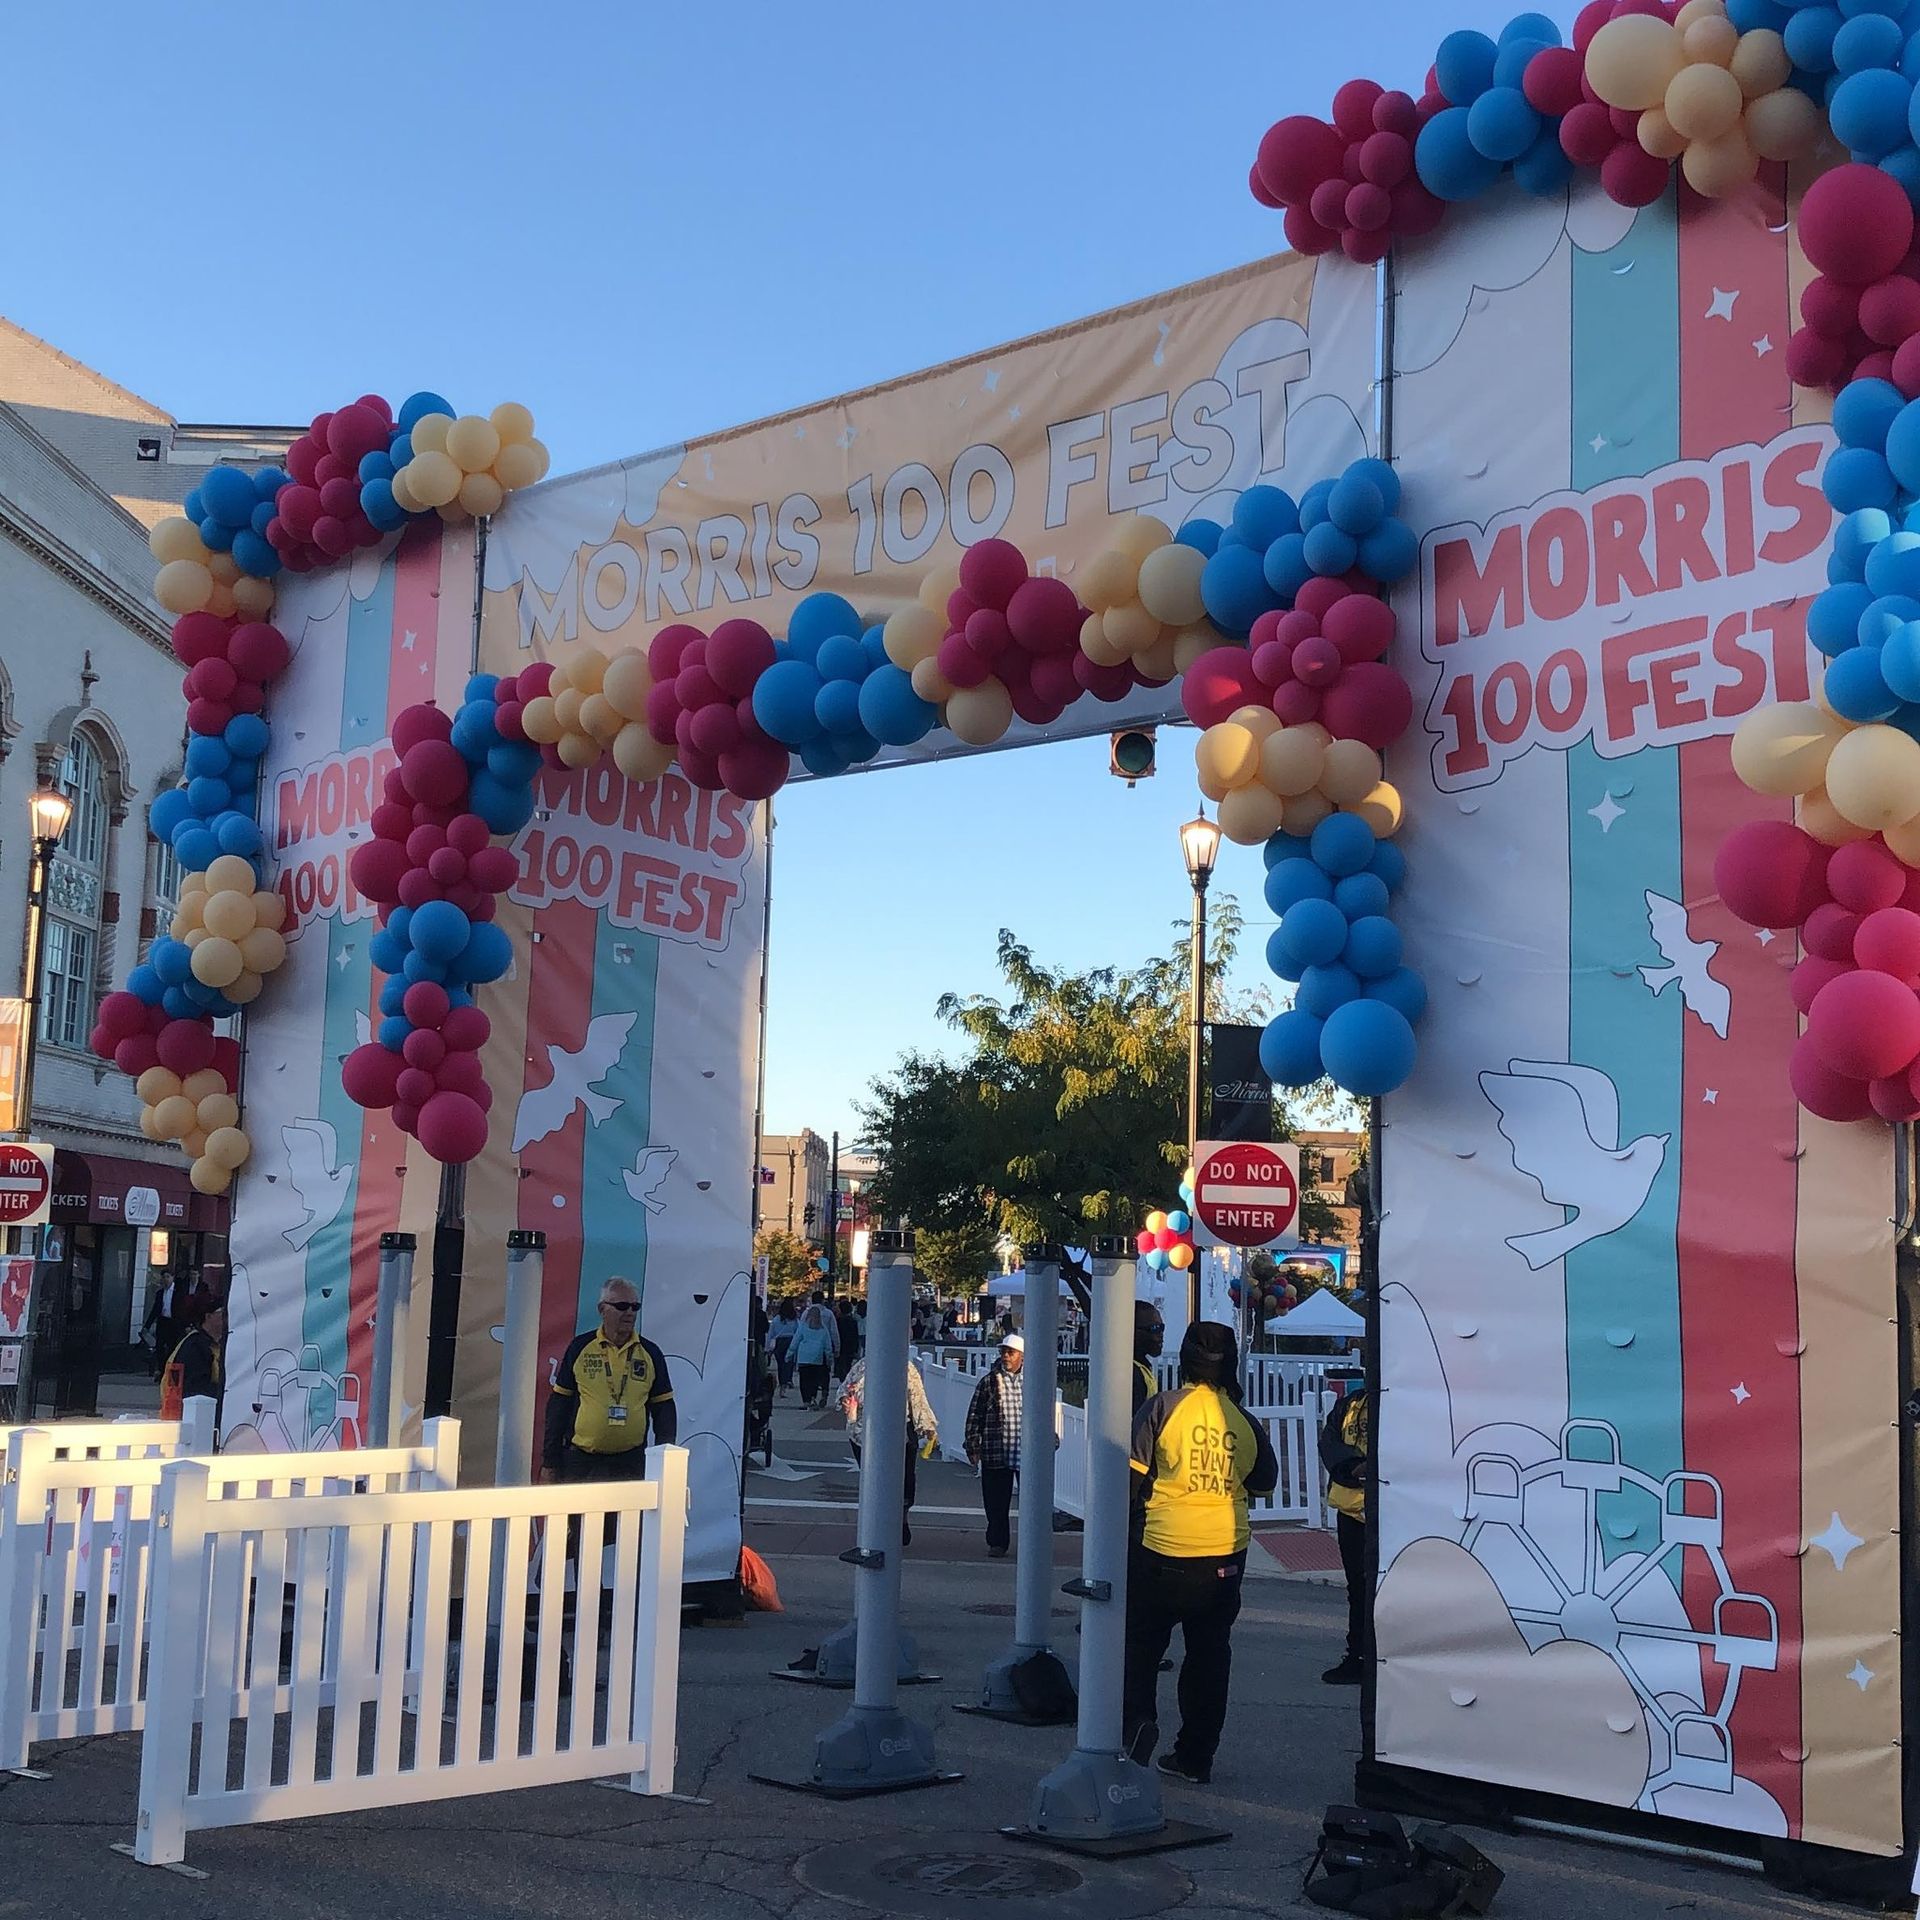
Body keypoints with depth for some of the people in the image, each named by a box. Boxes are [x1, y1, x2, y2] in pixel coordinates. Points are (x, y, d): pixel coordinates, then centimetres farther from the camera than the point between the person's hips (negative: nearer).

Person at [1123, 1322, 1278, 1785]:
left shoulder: (1164, 1407, -9)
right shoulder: (1245, 1420, 1)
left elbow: (1132, 1477, -10)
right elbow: (1264, 1482, 12)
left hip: (1164, 1551, -3)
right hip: (1225, 1556, 3)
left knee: (1141, 1641, 13)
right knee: (1209, 1652, 13)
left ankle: (1138, 1717, -8)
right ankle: (1195, 1757, 17)